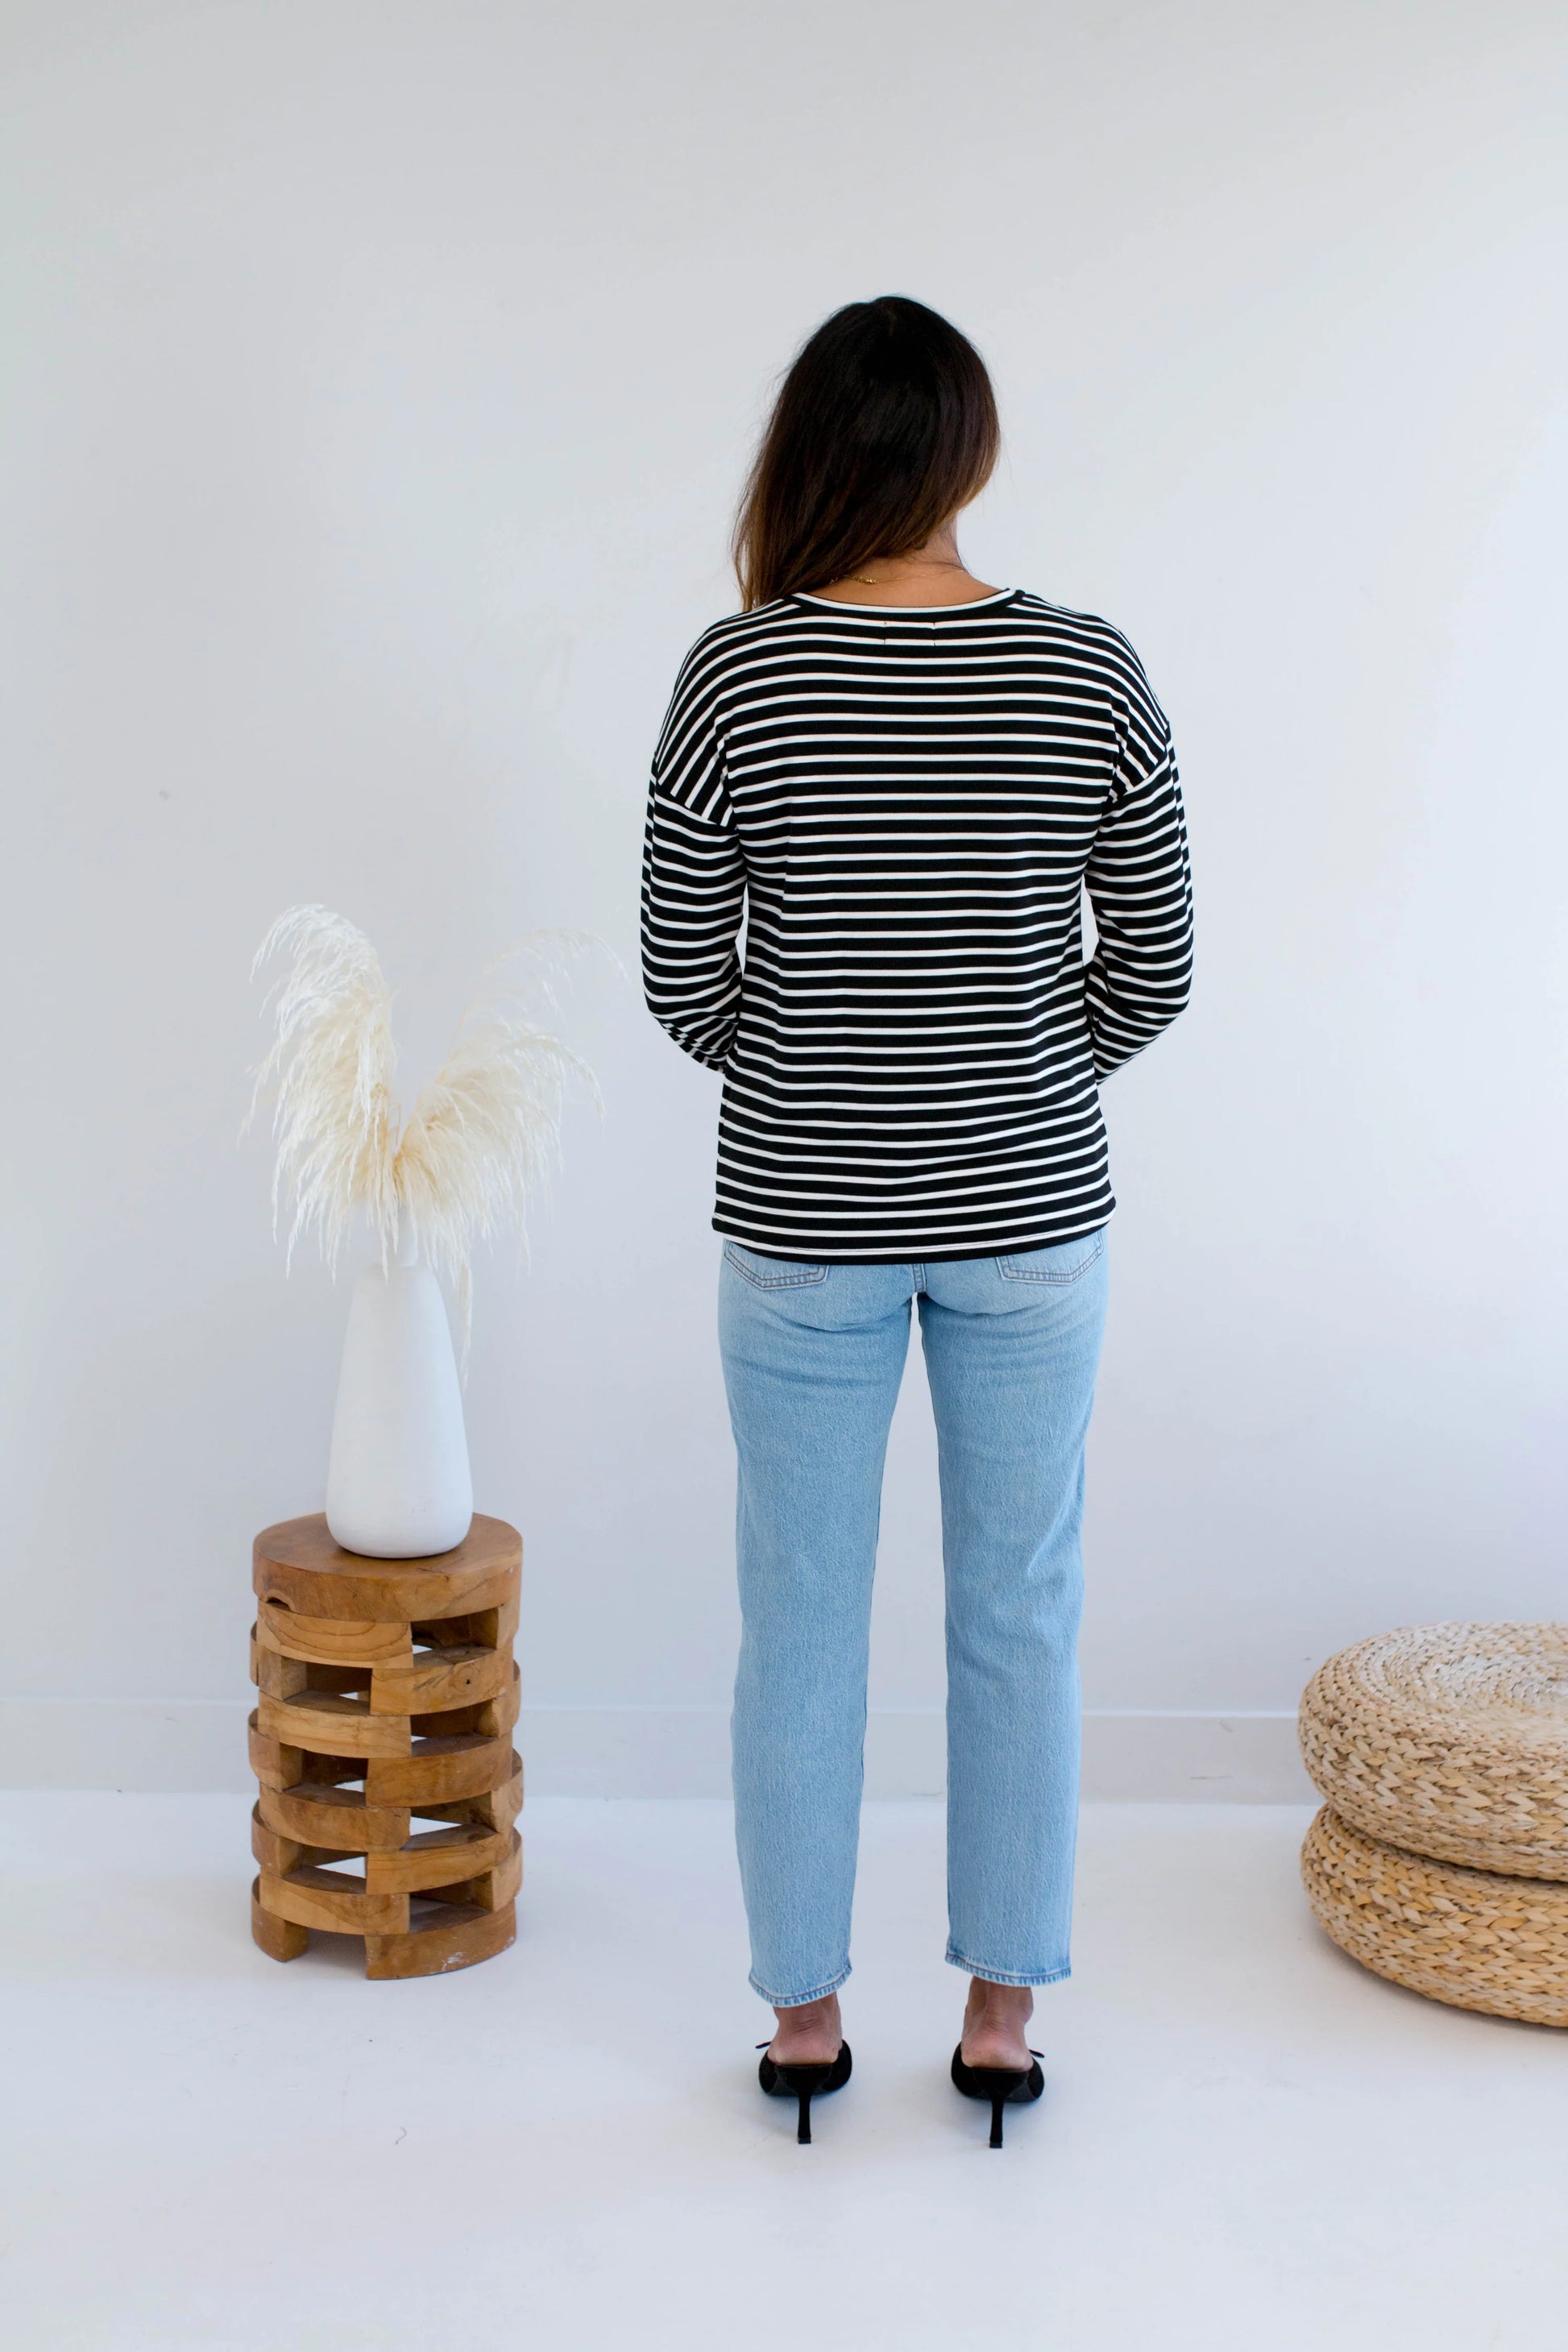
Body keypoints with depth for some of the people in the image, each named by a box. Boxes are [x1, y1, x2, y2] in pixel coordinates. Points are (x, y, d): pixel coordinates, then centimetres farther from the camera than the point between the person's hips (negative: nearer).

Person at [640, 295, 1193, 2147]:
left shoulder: (735, 677, -11)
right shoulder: (1090, 673, -9)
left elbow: (683, 984, -5)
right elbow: (1154, 974, -2)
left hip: (802, 1220, -1)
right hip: (1030, 1214, 1)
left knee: (803, 1622, 13)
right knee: (1019, 1615, 14)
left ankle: (804, 2011, 25)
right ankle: (1001, 2011, 24)